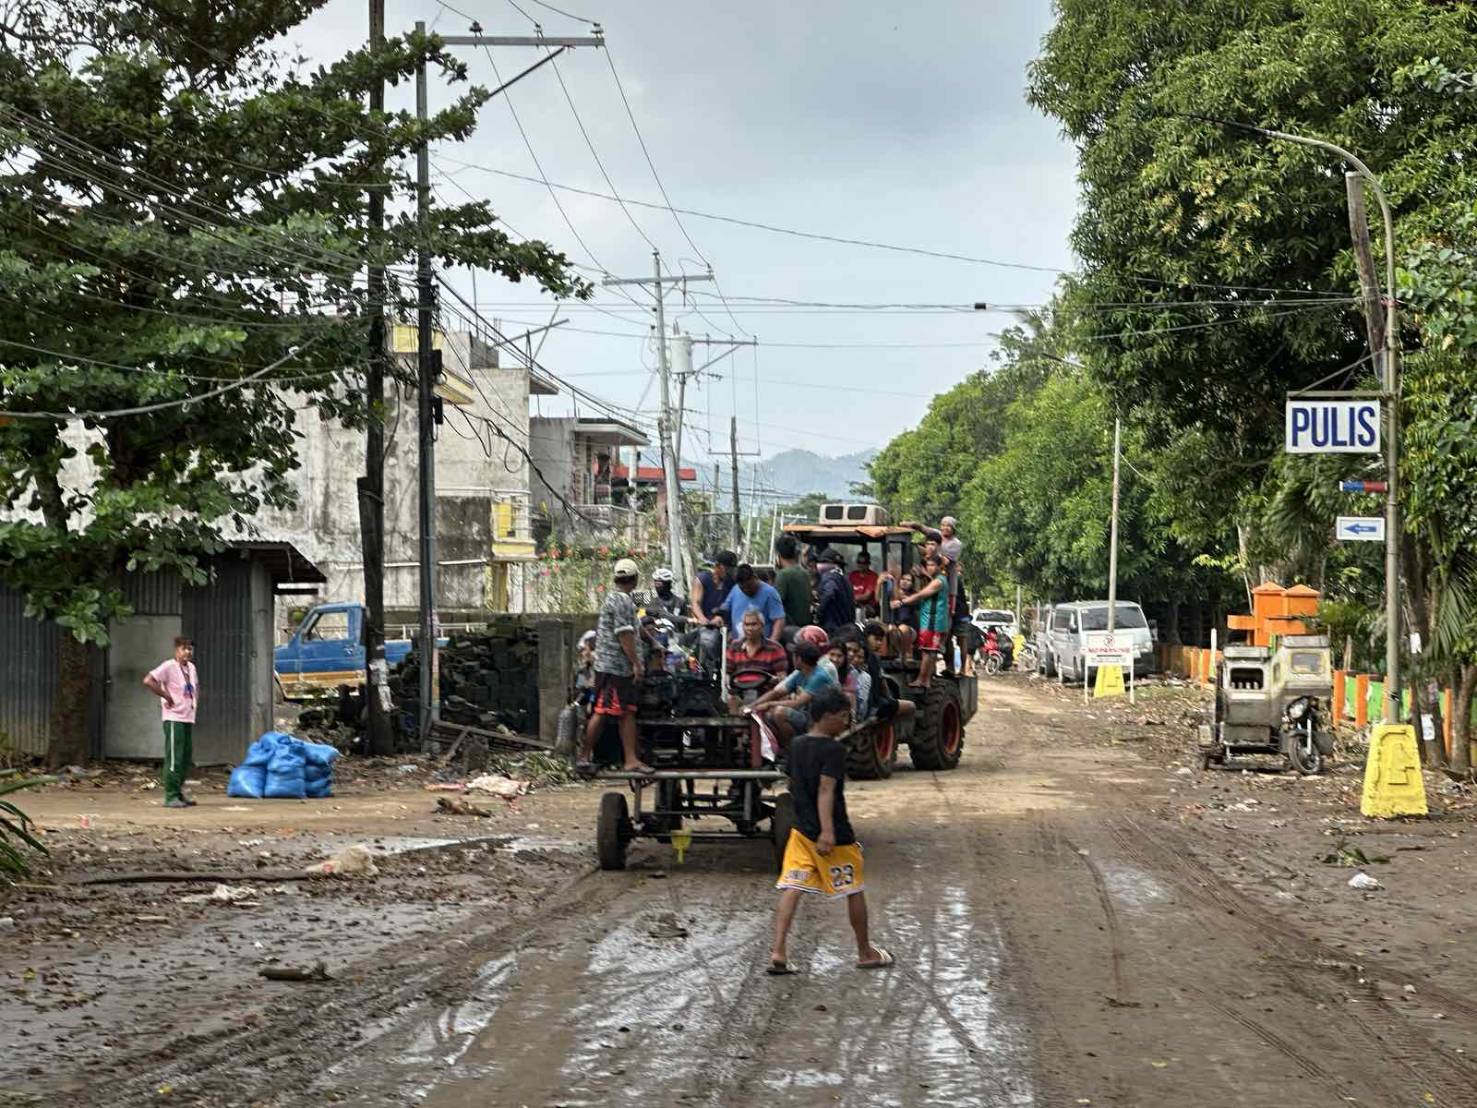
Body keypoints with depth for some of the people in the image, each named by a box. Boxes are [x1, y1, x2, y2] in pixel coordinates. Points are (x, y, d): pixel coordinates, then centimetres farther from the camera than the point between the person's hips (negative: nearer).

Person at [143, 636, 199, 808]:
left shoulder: (191, 668, 14)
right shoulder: (169, 666, -10)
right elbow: (148, 681, -21)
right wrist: (167, 697, -16)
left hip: (188, 718, 8)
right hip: (174, 718, -8)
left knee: (186, 758, 12)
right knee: (174, 758, -9)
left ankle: (179, 793, 22)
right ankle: (171, 797, -7)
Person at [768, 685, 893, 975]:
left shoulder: (797, 746, 8)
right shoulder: (834, 750, -15)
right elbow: (825, 790, -25)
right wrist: (828, 831, -32)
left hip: (801, 829, 7)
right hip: (836, 836, -7)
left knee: (792, 888, 1)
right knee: (854, 891, 9)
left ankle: (778, 952, -11)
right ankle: (866, 953, 21)